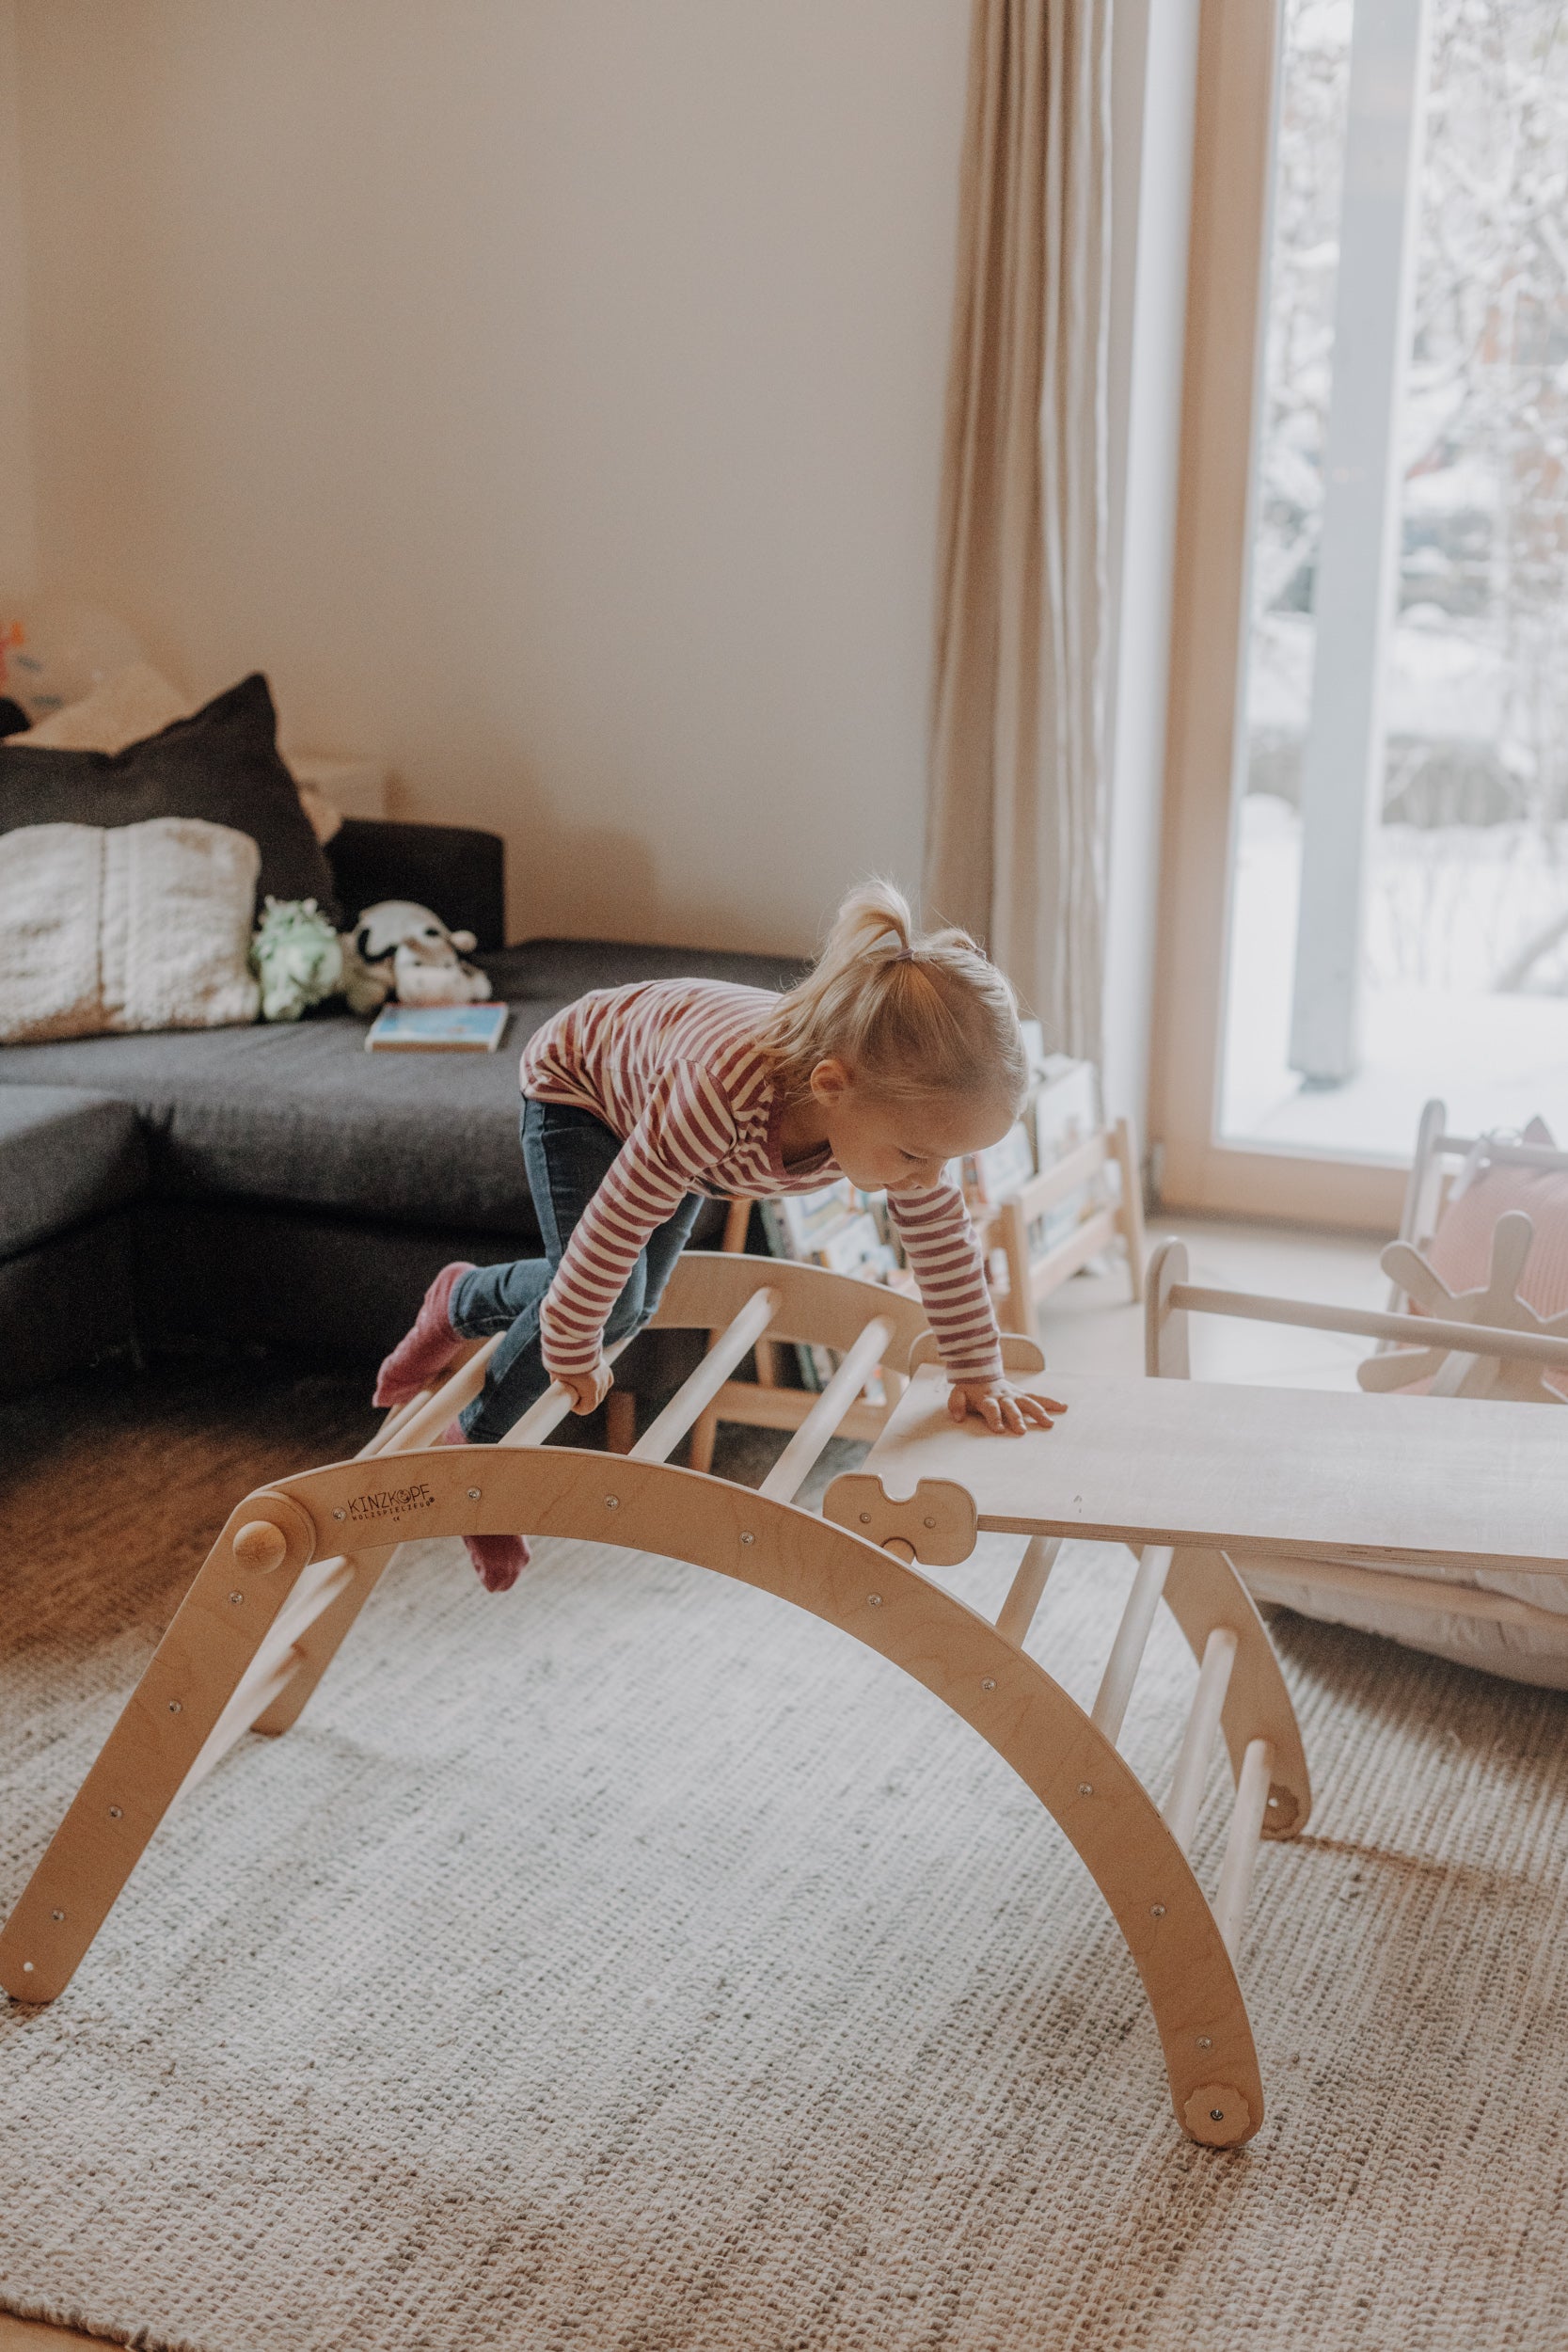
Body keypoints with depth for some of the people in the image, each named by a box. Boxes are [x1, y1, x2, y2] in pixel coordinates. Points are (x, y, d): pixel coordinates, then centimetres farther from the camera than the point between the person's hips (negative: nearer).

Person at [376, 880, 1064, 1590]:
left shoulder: (901, 1109, -33)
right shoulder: (723, 1088, -51)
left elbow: (943, 1239, -15)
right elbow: (619, 1218, -39)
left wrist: (978, 1373, -7)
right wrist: (573, 1350, -25)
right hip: (576, 1074, -6)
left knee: (630, 1309, 11)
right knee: (610, 1298, -19)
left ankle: (463, 1302, 38)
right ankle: (474, 1441, 8)